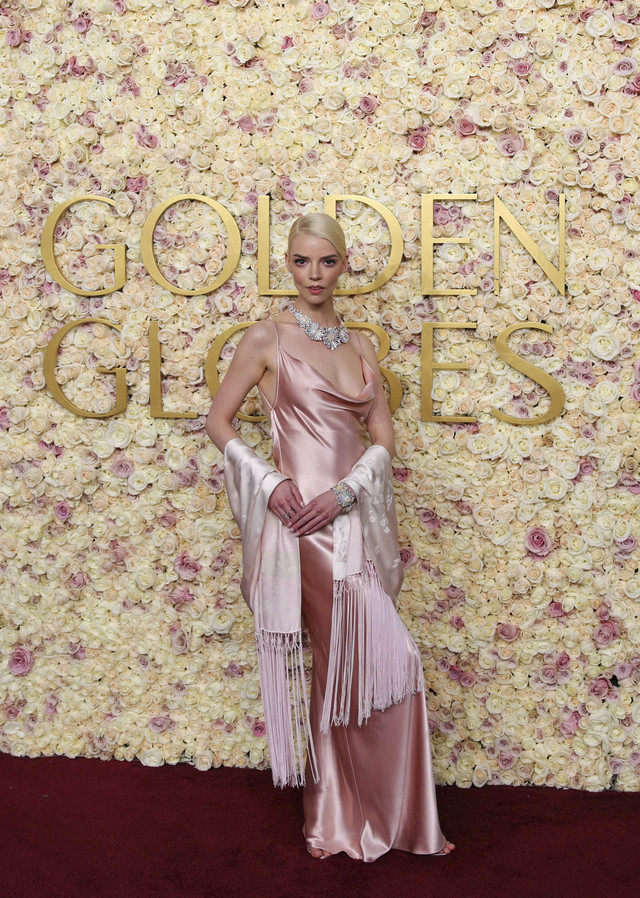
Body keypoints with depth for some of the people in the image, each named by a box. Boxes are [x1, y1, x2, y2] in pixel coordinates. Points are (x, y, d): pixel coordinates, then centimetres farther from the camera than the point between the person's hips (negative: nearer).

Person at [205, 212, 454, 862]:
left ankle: (339, 820, 27)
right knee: (392, 657, -10)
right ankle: (390, 818, 10)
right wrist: (269, 483, -12)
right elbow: (218, 421, 2)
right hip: (302, 519, -5)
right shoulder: (267, 339, -1)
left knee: (341, 670, 12)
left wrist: (345, 491, -9)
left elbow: (384, 437, 9)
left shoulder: (358, 345, 13)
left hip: (350, 518, 5)